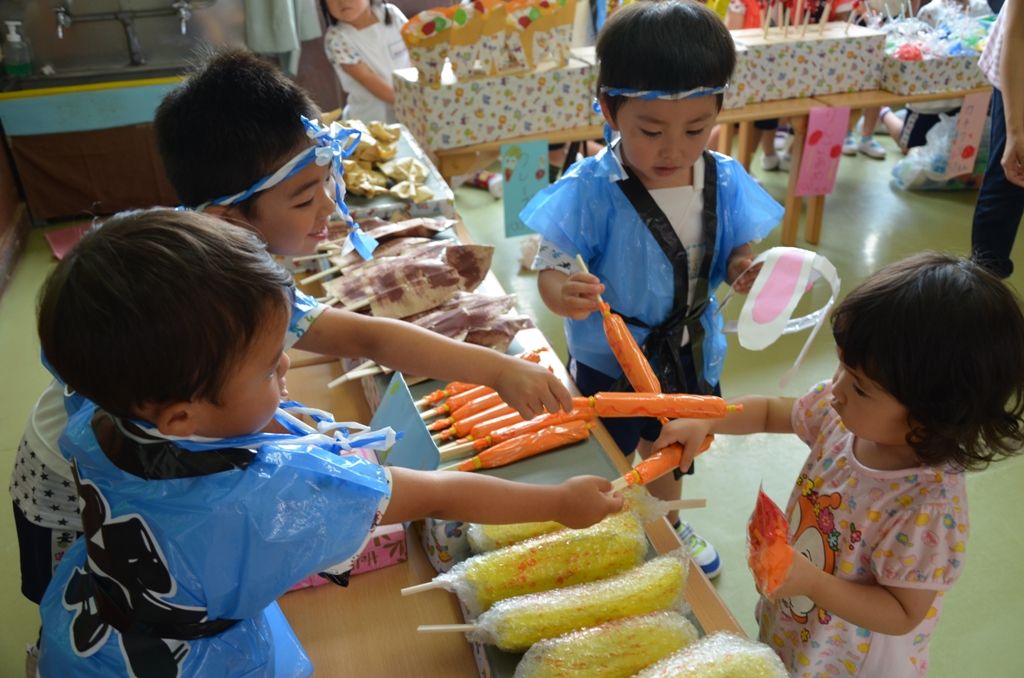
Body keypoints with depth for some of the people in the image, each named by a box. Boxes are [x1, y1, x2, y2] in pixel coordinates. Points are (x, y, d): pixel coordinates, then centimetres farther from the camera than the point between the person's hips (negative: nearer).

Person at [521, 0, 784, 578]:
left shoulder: (724, 180, -14)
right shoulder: (591, 189, -26)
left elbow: (736, 252, -1)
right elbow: (550, 267, -25)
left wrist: (748, 269, -24)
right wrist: (563, 292, -48)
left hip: (691, 351, 4)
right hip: (609, 359, -4)